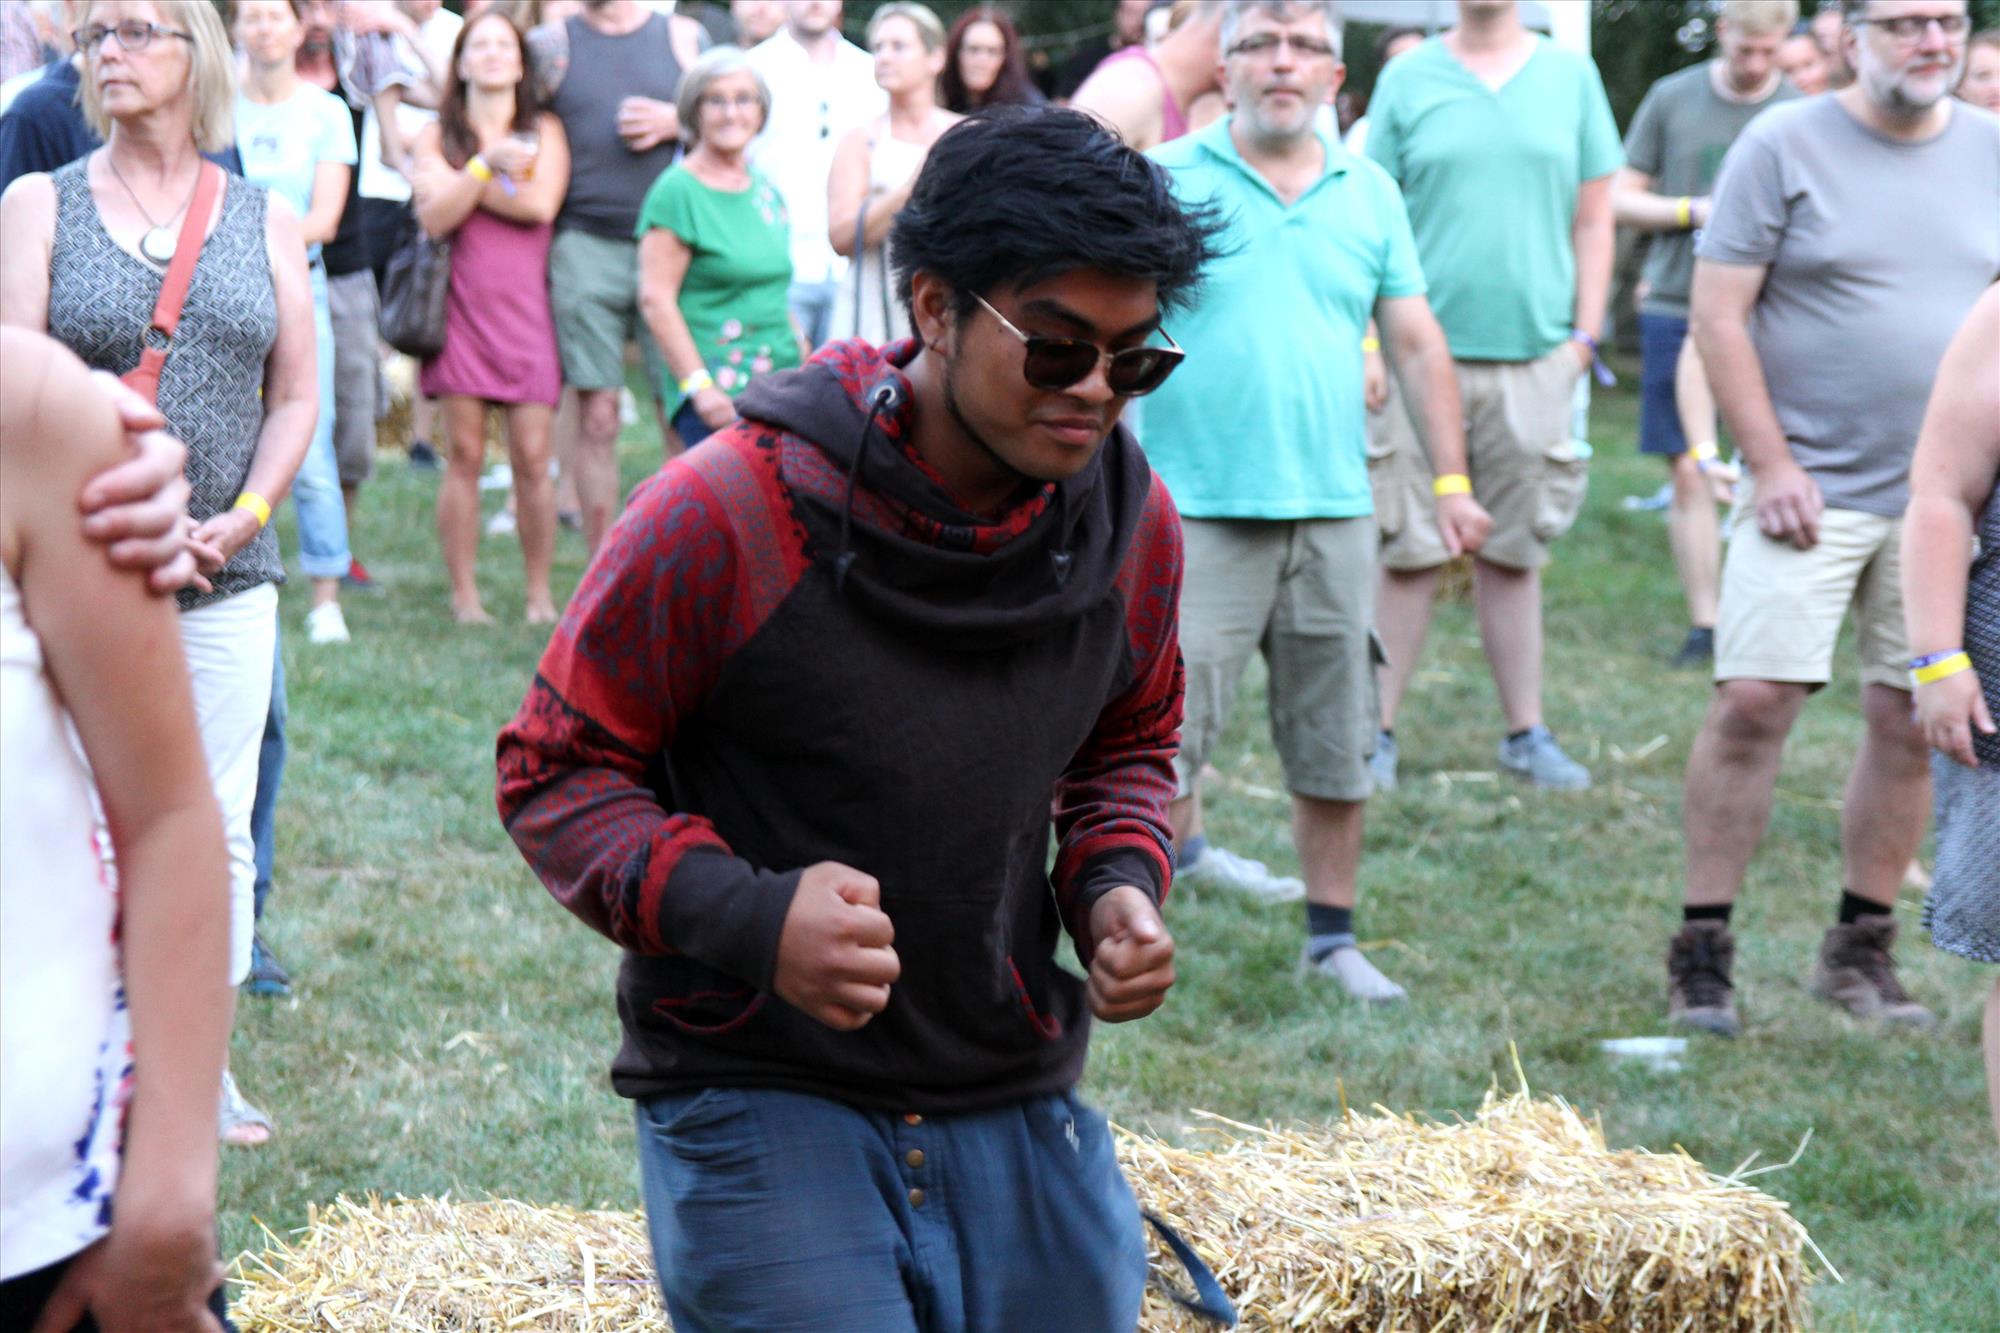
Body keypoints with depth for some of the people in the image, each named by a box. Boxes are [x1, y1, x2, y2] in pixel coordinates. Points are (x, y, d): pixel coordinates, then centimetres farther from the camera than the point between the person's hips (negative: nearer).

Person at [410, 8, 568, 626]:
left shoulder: (544, 131, 10)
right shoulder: (437, 135, 11)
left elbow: (541, 205, -7)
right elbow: (434, 216, -5)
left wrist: (465, 183, -5)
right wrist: (488, 163, -13)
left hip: (525, 304, 0)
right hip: (462, 305, 0)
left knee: (532, 457, -4)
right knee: (464, 456, -2)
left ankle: (539, 595, 5)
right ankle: (464, 595, 4)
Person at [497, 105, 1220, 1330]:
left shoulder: (1131, 522, 1)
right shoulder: (729, 515, -15)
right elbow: (555, 771, -8)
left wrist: (1119, 883, -3)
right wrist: (746, 915, -24)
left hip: (1022, 1110, 5)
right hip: (755, 1098, -5)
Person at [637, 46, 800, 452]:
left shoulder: (766, 191, 17)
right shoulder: (678, 191, -4)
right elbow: (656, 298, -9)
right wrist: (699, 385, -14)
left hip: (779, 384, 7)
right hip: (719, 394, -7)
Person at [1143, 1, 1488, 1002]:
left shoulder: (1369, 194, 10)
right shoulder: (1168, 181, -1)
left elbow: (1417, 343, 14)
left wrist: (1454, 480, 9)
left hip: (1334, 508, 4)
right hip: (1200, 508, -3)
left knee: (1336, 746, 9)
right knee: (1170, 720, -6)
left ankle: (1333, 936, 20)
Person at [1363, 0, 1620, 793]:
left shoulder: (1570, 76, 8)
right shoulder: (1407, 81, 4)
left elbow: (1593, 218, 10)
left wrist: (1583, 335, 2)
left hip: (1533, 358, 1)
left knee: (1514, 555, 8)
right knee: (1410, 554, 0)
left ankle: (1526, 733, 16)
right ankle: (1377, 730, 9)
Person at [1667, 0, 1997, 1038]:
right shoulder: (1783, 146, -4)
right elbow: (1718, 314, -6)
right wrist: (1771, 466, -12)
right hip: (1812, 487, -4)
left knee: (1912, 719, 5)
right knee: (1753, 701, -10)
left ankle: (1861, 950, 17)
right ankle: (1701, 951, -1)